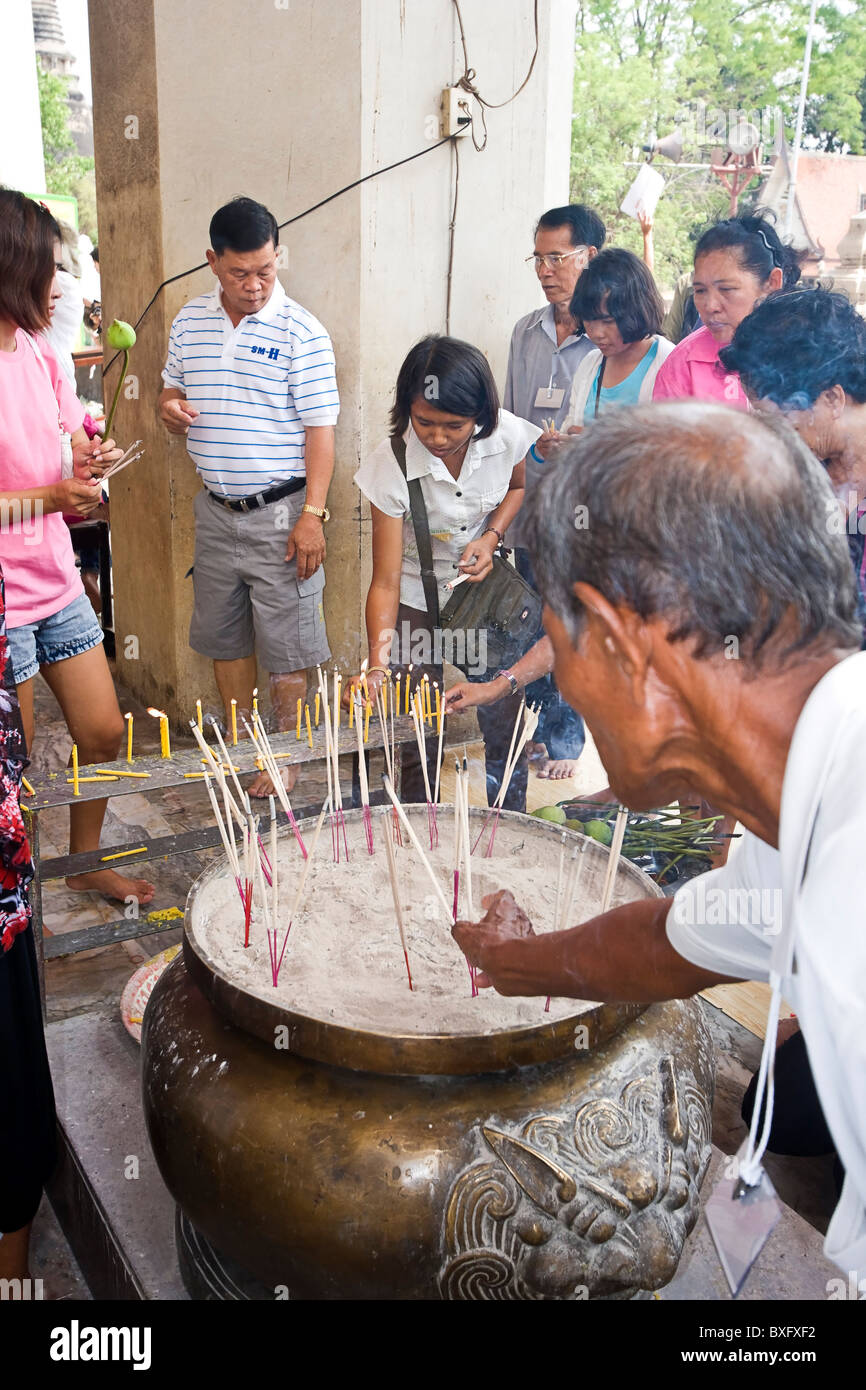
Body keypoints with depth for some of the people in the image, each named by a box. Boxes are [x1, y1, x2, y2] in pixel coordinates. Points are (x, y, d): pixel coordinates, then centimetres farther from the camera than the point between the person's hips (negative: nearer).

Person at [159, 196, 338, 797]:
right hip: (216, 510, 6)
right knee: (223, 636, 15)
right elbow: (174, 393, 19)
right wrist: (170, 409, -6)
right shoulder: (190, 321, 7)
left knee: (285, 644, 2)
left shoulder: (301, 331, -8)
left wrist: (312, 514, -16)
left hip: (280, 514, -5)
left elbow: (320, 428, -10)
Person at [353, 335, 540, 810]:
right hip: (417, 604, -2)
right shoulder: (390, 465, -24)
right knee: (418, 745, 0)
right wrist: (378, 658, -38)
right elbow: (385, 580, -24)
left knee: (506, 733, 5)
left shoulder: (507, 436, -17)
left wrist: (491, 536, -11)